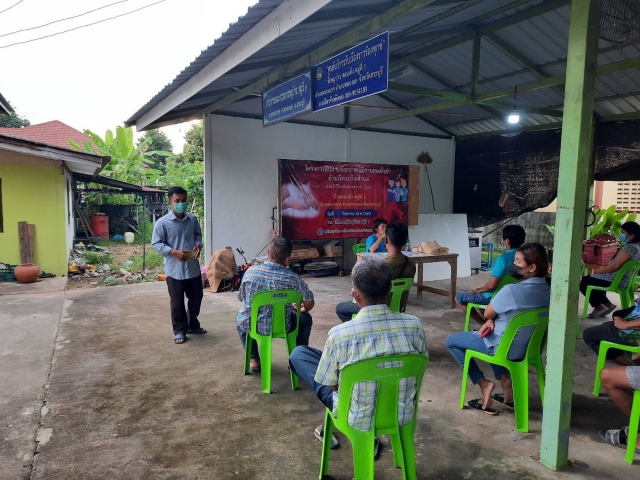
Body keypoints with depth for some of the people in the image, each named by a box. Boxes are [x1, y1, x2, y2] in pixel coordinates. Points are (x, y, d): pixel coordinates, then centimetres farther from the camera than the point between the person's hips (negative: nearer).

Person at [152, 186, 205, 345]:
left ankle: (193, 325, 36)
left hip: (193, 268, 5)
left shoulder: (193, 219, 3)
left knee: (196, 298, 16)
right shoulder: (162, 222, -11)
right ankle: (180, 330, 23)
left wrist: (198, 245, -7)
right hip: (174, 269, -5)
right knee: (177, 302, 7)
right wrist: (174, 252, -22)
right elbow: (156, 243, -9)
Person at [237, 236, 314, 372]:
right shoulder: (292, 278, -15)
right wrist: (302, 309, 20)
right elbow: (309, 303, -5)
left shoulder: (251, 271, -9)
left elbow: (241, 298, 5)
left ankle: (254, 360, 33)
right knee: (306, 319, 26)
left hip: (249, 325, 2)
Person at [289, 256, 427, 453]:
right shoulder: (415, 325, -17)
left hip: (358, 420, -3)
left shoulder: (339, 334, -26)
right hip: (403, 415, 4)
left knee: (298, 354, 11)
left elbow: (331, 384, -10)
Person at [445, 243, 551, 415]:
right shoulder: (547, 289, -4)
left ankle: (483, 384, 5)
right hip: (529, 346, 7)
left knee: (451, 341, 9)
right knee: (492, 333, 36)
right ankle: (505, 380, 20)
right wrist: (492, 321, -4)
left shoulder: (512, 290, -30)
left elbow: (487, 314, -13)